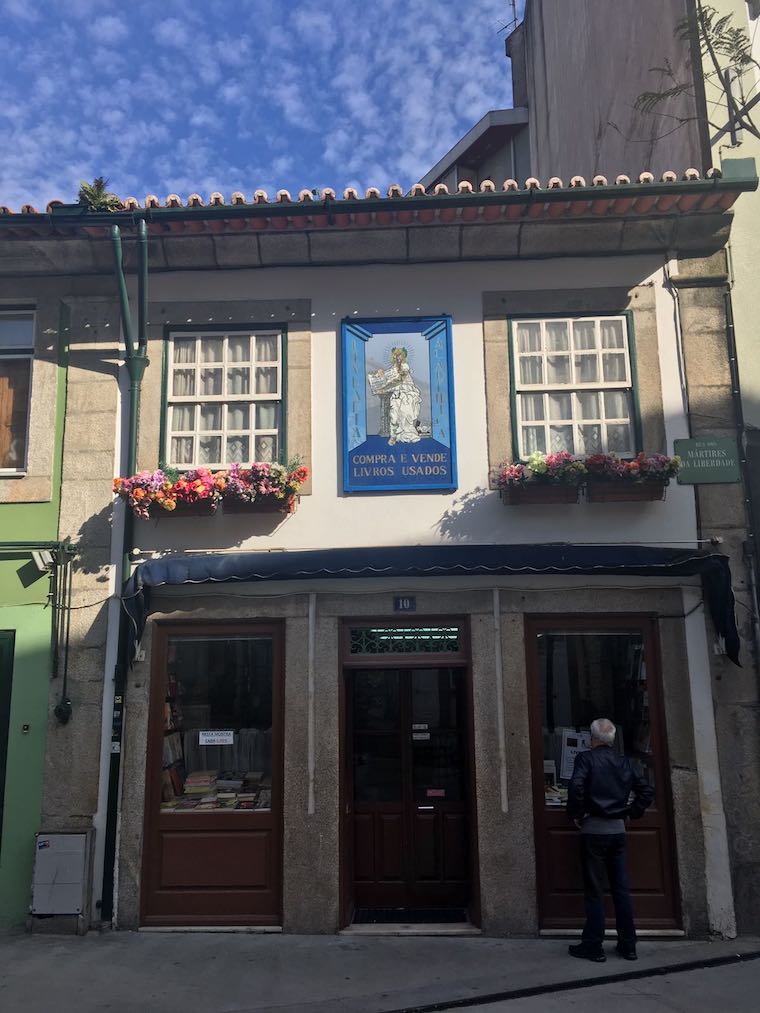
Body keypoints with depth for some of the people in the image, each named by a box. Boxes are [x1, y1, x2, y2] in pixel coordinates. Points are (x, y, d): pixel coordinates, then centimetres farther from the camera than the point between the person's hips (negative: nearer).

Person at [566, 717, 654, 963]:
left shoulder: (585, 758, -8)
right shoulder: (623, 762, 8)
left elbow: (576, 787, -22)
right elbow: (646, 790, 10)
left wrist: (576, 815, -9)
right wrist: (631, 813, 14)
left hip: (594, 830, -5)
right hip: (618, 829, 5)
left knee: (594, 891, 2)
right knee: (621, 889, 11)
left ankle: (593, 947, 7)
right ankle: (627, 945, 17)